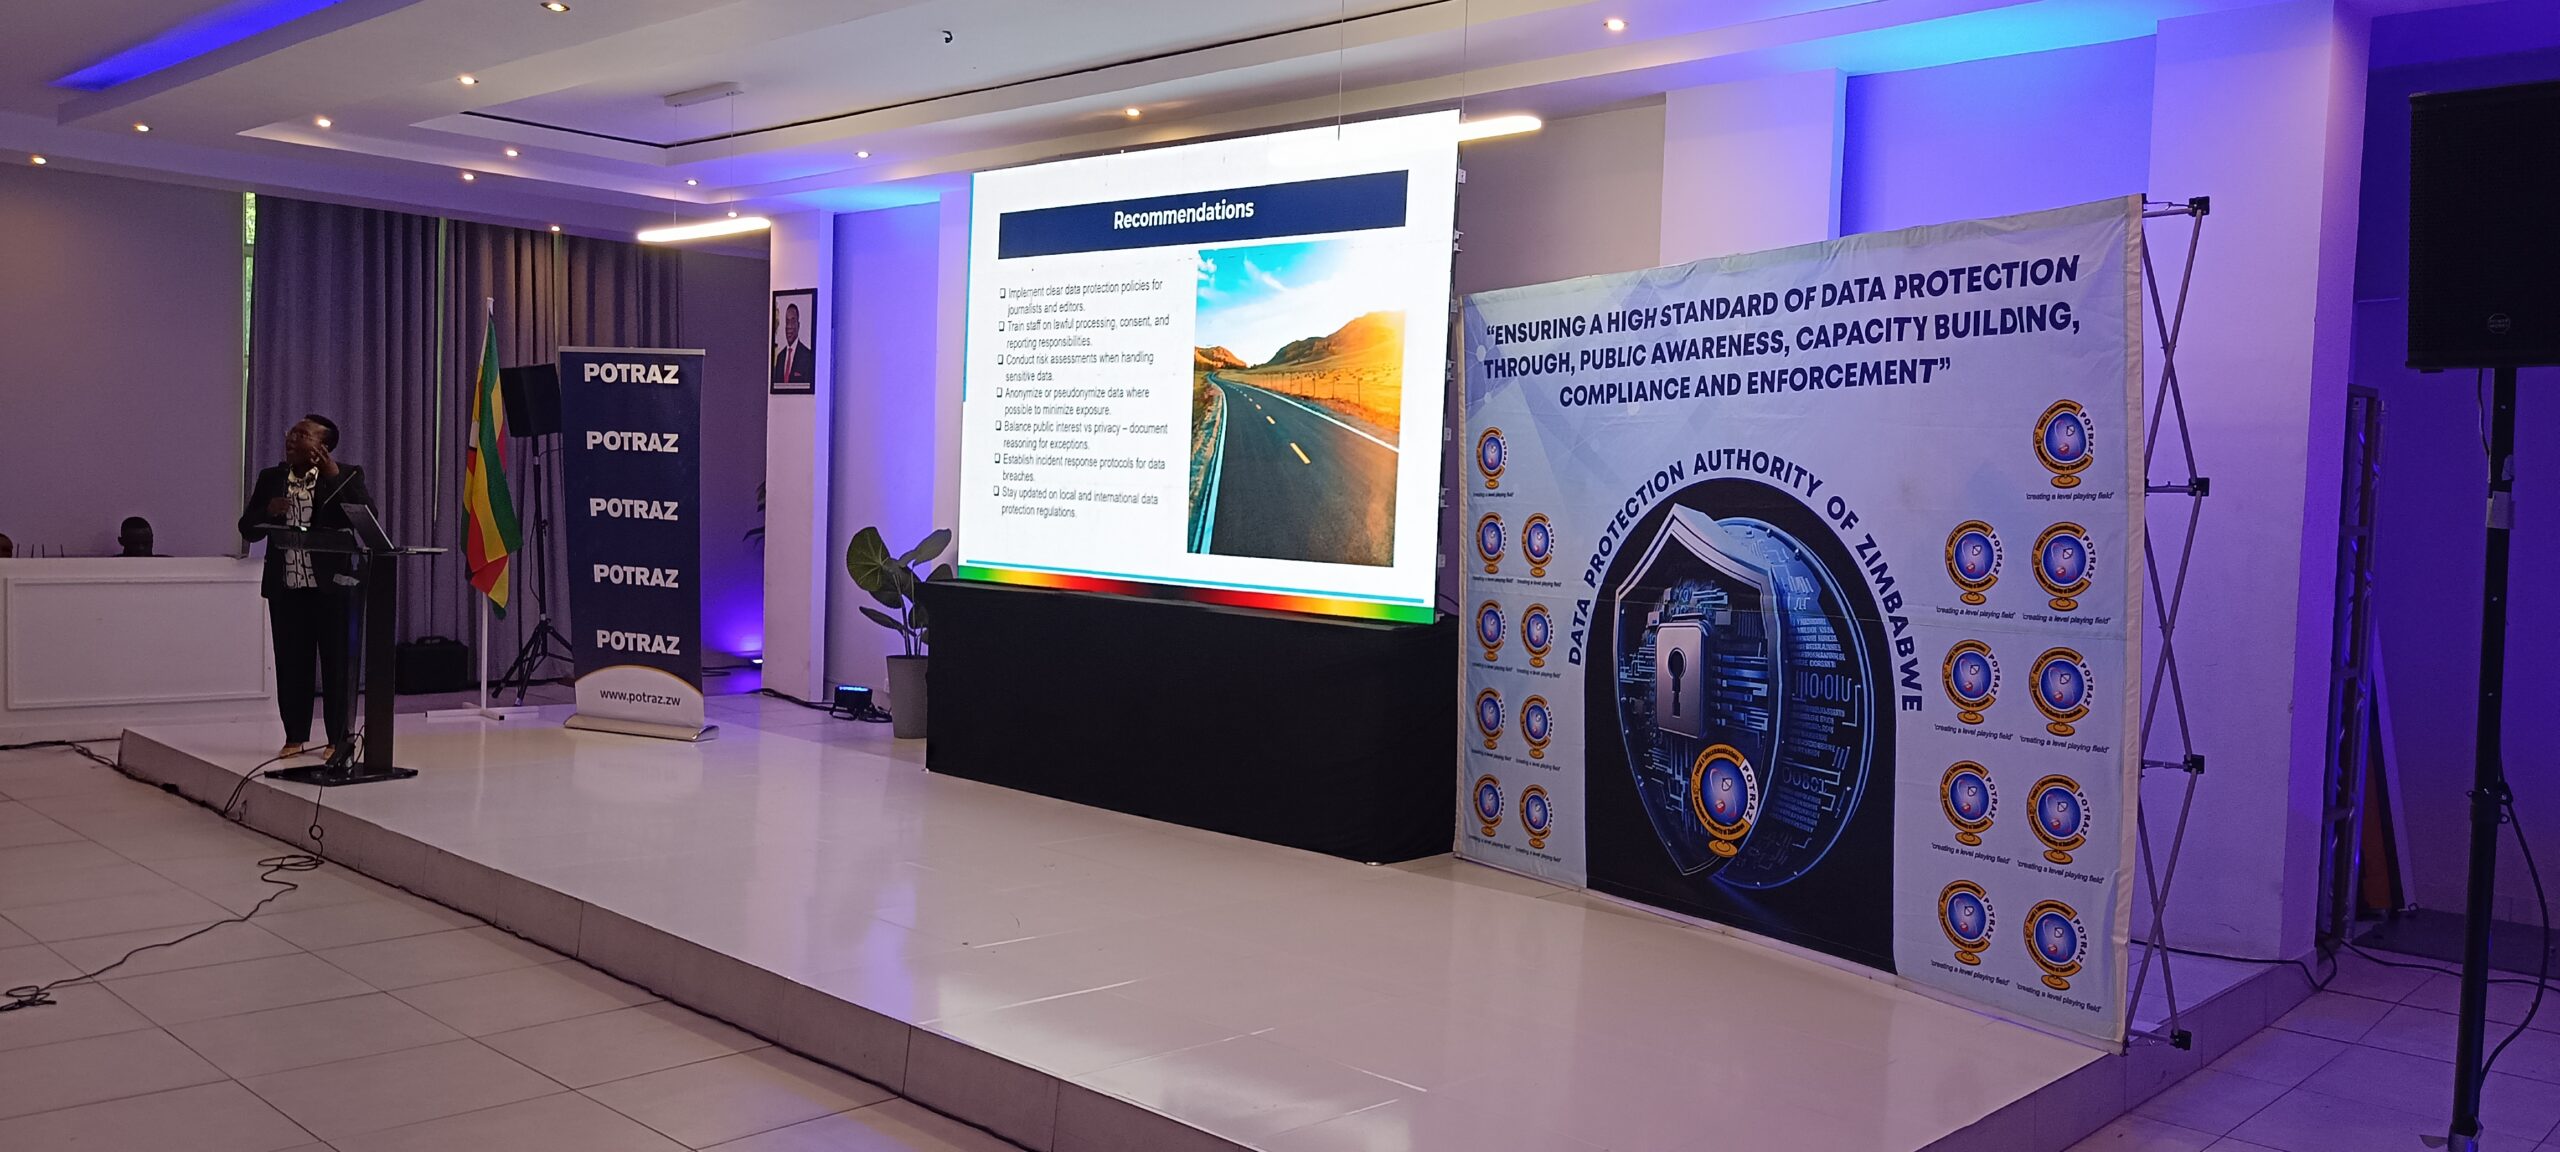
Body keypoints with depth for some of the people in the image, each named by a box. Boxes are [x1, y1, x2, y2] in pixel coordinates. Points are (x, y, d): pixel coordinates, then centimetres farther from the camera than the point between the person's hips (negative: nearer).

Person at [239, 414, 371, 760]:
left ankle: (341, 739, 8)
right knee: (291, 663, 8)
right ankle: (295, 736, 18)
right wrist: (267, 511, -10)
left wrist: (335, 476, -18)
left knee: (337, 662, 1)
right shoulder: (270, 478, 10)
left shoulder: (346, 474, -1)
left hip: (331, 585, -4)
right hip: (285, 586, 4)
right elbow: (247, 529, 11)